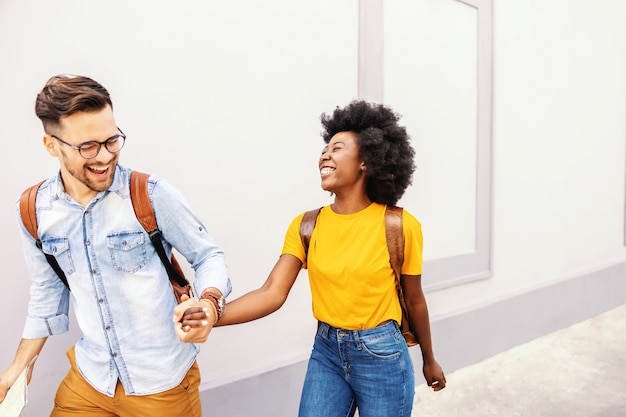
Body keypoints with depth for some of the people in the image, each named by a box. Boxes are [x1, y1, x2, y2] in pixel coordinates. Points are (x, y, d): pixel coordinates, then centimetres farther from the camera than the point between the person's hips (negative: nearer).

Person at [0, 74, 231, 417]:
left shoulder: (153, 195, -18)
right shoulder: (34, 211, -4)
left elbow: (208, 256, -8)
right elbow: (47, 291, 9)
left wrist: (208, 302, -28)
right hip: (89, 378, 3)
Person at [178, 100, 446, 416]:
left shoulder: (399, 226, -12)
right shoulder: (306, 226, -4)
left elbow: (413, 300, 0)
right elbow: (273, 292, -14)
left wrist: (429, 361, 13)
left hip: (382, 356, -2)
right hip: (326, 353, 2)